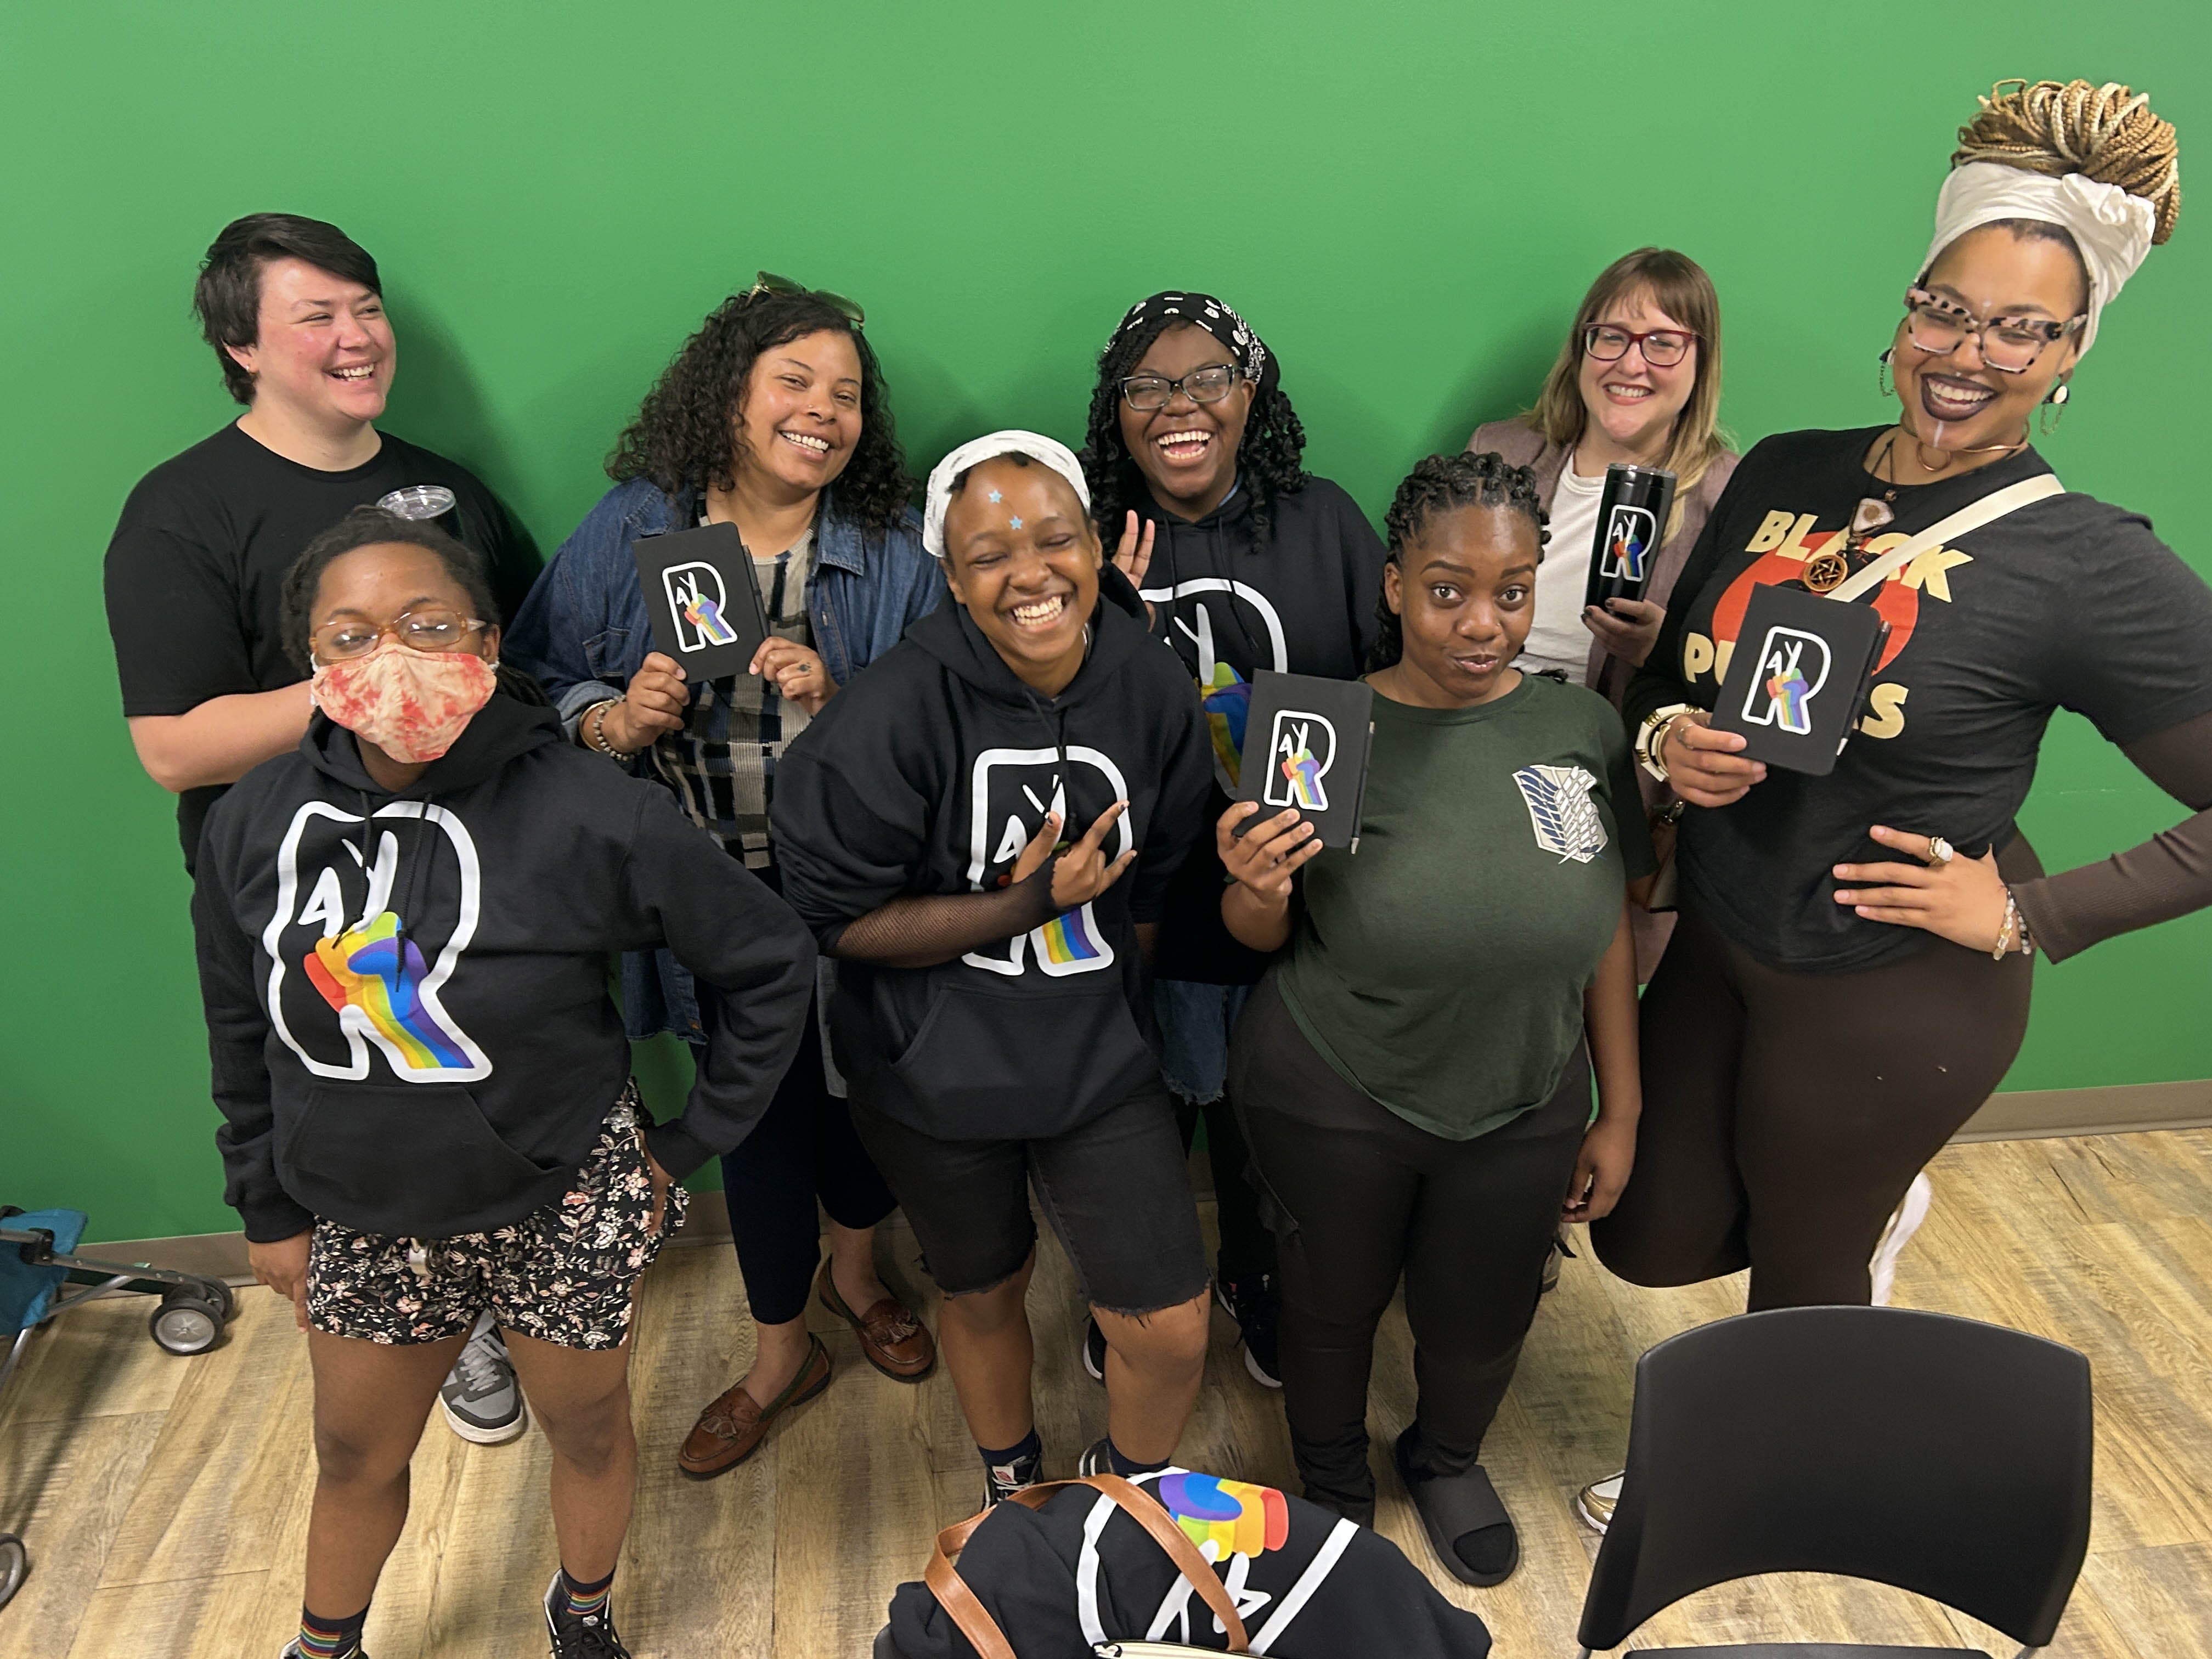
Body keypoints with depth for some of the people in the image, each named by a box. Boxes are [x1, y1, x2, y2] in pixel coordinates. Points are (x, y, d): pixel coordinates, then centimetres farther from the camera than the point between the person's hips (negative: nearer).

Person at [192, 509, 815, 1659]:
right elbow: (243, 1039, 5)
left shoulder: (592, 817, -24)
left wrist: (689, 1144, -9)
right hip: (365, 1216, 3)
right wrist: (268, 1211, 10)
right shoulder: (252, 826, -9)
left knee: (588, 1432, 20)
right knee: (355, 1455, 23)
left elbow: (772, 965, -14)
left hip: (564, 1207, -3)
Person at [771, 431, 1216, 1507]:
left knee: (1172, 1331, 3)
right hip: (933, 1071, -2)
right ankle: (1013, 1493, 55)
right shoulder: (897, 710, -22)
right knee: (982, 1291, 22)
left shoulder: (1153, 689, -9)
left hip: (1098, 1060, 2)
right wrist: (1027, 906, -24)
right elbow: (838, 917, -19)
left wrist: (1102, 1005, 4)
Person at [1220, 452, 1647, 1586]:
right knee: (1333, 1307, 18)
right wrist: (1259, 886, -30)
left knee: (1481, 1324, 21)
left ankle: (1448, 1461, 56)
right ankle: (1332, 1483, 51)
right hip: (1329, 1104, -2)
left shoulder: (1583, 729, -9)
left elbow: (1607, 932, 1)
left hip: (1523, 1108, 3)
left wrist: (1619, 1113, 6)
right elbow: (1260, 937, -7)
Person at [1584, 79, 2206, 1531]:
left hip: (1897, 1000, -5)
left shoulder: (2094, 569, -18)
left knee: (1802, 1263, 18)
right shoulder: (1786, 474, -3)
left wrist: (2030, 912, -16)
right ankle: (1877, 1208, 47)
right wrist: (1670, 740, -12)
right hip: (1720, 940, 6)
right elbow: (1668, 665, 8)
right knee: (1654, 1239, 17)